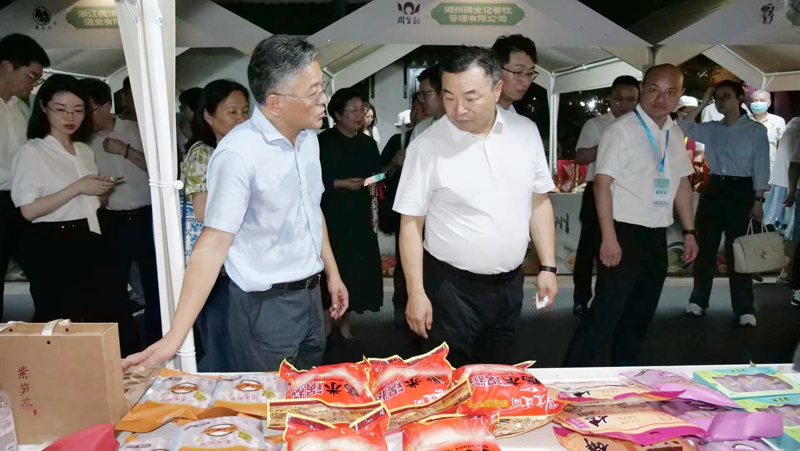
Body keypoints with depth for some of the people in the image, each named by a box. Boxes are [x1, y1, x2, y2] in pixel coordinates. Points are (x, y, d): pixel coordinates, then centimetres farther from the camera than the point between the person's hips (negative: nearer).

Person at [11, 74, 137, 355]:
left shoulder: (85, 151, 15)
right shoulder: (31, 152, -5)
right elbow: (29, 210, -14)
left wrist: (101, 191, 5)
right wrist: (76, 188, -17)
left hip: (88, 244, 6)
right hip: (52, 248, -6)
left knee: (111, 316, 4)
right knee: (60, 324, -1)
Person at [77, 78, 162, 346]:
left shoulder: (136, 130, 3)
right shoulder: (85, 142, 5)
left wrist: (126, 151, -9)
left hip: (145, 218, -1)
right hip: (111, 222, 1)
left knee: (154, 285, 2)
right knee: (115, 288, 4)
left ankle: (155, 345, 15)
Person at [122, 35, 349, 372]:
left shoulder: (308, 139, 2)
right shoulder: (239, 153, -21)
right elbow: (213, 243, -24)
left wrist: (332, 273, 17)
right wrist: (175, 337, -27)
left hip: (310, 295, 7)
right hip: (266, 305, -7)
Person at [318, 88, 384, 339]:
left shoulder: (368, 144, 12)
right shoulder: (323, 142, -6)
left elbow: (376, 177, 22)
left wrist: (374, 185, 3)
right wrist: (341, 184, -17)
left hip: (360, 216, 5)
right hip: (332, 216, -5)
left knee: (359, 270, 4)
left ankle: (345, 324, 21)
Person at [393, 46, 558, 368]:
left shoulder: (526, 132, -1)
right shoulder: (427, 146, -13)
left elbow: (539, 202, 6)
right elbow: (411, 222, -9)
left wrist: (548, 267, 3)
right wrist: (416, 293, -12)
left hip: (510, 283, 4)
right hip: (452, 287, -3)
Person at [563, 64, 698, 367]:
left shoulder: (675, 134, 10)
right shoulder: (622, 130, -13)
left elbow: (681, 184, 18)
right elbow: (602, 184, -18)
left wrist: (689, 232, 15)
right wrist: (609, 238, -23)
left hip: (657, 236, 8)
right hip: (625, 233, -8)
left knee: (641, 315, 18)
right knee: (606, 315, -7)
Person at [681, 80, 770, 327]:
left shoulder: (756, 129, -1)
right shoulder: (711, 129, 9)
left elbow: (761, 167, -4)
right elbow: (683, 129, -1)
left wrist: (758, 200, -10)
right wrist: (702, 104, 0)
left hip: (740, 190, -4)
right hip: (713, 188, 4)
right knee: (705, 246, 6)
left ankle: (744, 309, 7)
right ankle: (698, 300, 16)